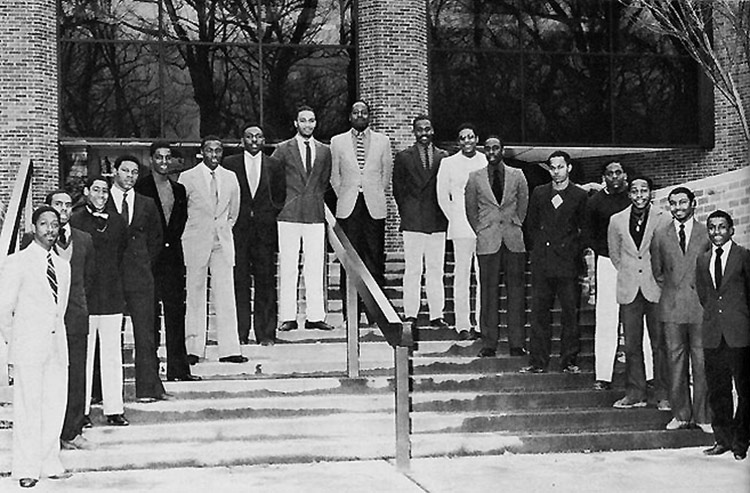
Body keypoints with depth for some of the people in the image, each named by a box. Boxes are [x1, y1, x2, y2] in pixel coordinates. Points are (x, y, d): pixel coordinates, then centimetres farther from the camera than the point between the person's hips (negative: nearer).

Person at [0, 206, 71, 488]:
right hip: (28, 346, -5)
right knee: (28, 408, -4)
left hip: (56, 345, 6)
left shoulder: (63, 266, 14)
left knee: (55, 406, 6)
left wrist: (55, 334, 14)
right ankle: (26, 469, 2)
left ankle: (50, 464, 16)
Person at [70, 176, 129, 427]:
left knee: (113, 356, 6)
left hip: (112, 297, 4)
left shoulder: (118, 222, 10)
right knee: (83, 355, 1)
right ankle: (81, 411, 8)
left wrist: (118, 287, 10)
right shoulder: (74, 221, -3)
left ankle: (114, 410, 11)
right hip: (84, 297, -4)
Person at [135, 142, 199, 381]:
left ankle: (178, 369, 9)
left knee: (176, 312, 5)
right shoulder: (141, 187, -2)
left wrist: (171, 240, 8)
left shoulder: (179, 190, 15)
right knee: (150, 313, -4)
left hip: (173, 255, 5)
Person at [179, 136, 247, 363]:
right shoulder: (187, 177, -2)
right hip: (195, 241, -3)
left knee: (226, 296, -1)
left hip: (223, 242, 3)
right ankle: (193, 349, 6)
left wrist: (223, 229, 13)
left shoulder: (230, 178, 9)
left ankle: (229, 349, -1)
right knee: (195, 295, 0)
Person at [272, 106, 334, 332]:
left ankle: (315, 316, 3)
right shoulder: (283, 150, 3)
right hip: (289, 215, -2)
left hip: (315, 215, 2)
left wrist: (316, 200, 12)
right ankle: (288, 317, 1)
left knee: (315, 268, 0)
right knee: (288, 268, -2)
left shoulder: (324, 151, 12)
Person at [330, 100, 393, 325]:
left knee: (375, 257, -2)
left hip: (374, 207, 0)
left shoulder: (382, 141, 10)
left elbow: (387, 174, 15)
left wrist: (376, 195, 11)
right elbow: (334, 176, 13)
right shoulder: (337, 142, 8)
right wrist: (344, 196, 9)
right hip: (348, 208, 0)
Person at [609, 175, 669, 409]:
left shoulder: (663, 219, -3)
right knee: (632, 344, 5)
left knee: (660, 344, 0)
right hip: (629, 291, 3)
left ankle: (663, 395, 7)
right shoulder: (617, 220, 6)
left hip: (656, 289, -2)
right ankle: (634, 394, 13)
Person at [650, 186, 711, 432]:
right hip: (672, 308, 2)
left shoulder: (706, 234, 4)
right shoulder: (660, 235, 8)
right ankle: (681, 414, 12)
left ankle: (703, 416, 7)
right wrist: (671, 290, 9)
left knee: (702, 363, -1)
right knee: (675, 361, 4)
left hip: (700, 306, -2)